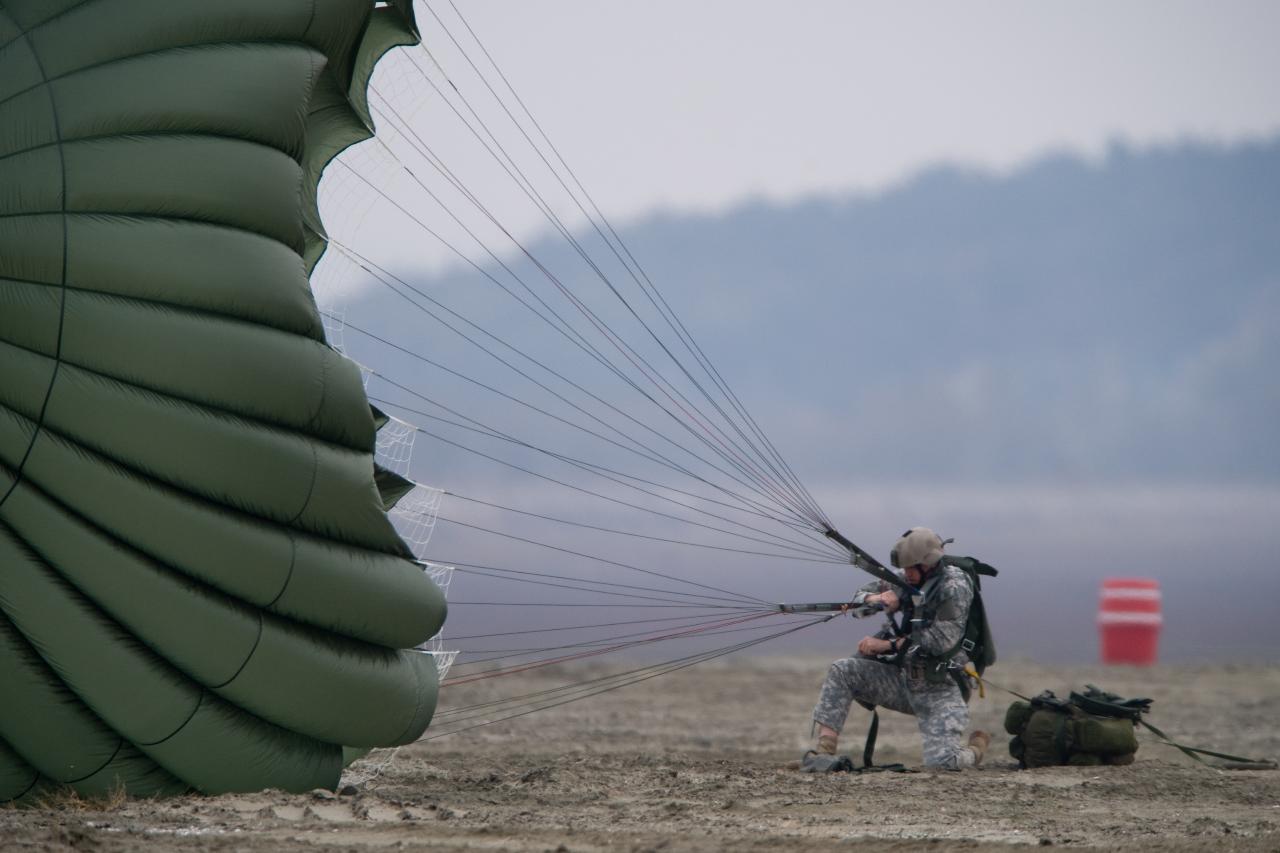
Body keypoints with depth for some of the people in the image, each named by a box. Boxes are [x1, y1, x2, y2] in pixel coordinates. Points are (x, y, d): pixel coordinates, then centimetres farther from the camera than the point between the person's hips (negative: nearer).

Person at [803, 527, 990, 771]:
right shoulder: (913, 584, 6)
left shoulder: (954, 586, -15)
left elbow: (943, 640, -24)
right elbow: (865, 592, 13)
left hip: (940, 690, -7)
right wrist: (879, 598, -14)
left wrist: (887, 645, -20)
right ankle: (824, 752, -13)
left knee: (942, 762, -22)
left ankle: (977, 747, 15)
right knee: (841, 672, -8)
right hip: (904, 679, 7)